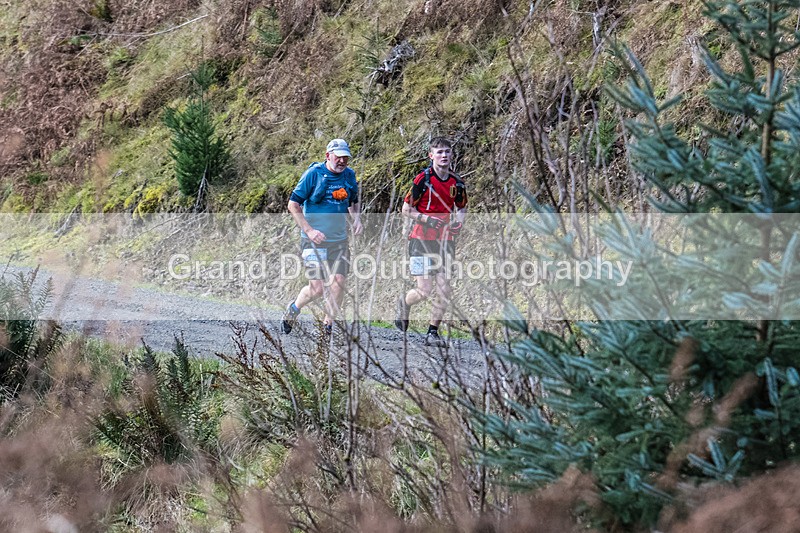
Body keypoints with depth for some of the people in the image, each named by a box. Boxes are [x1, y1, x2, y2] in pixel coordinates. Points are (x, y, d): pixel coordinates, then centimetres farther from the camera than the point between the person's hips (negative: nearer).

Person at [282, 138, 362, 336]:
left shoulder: (349, 175, 7)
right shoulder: (313, 174, -9)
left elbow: (353, 202, 25)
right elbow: (293, 205, -7)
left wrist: (357, 219, 3)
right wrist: (309, 230, -16)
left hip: (339, 240, 5)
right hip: (315, 240, -5)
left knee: (339, 282, -7)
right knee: (317, 288, -8)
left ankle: (328, 324, 10)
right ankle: (293, 309, 22)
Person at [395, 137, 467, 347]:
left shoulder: (456, 182, 6)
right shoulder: (423, 179, -9)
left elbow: (462, 208, 22)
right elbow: (406, 209, -5)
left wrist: (458, 221, 1)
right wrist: (428, 220, -19)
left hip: (445, 241, 5)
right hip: (422, 240, -4)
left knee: (444, 290, -3)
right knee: (424, 290, -9)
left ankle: (432, 333, 10)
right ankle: (404, 303, 25)